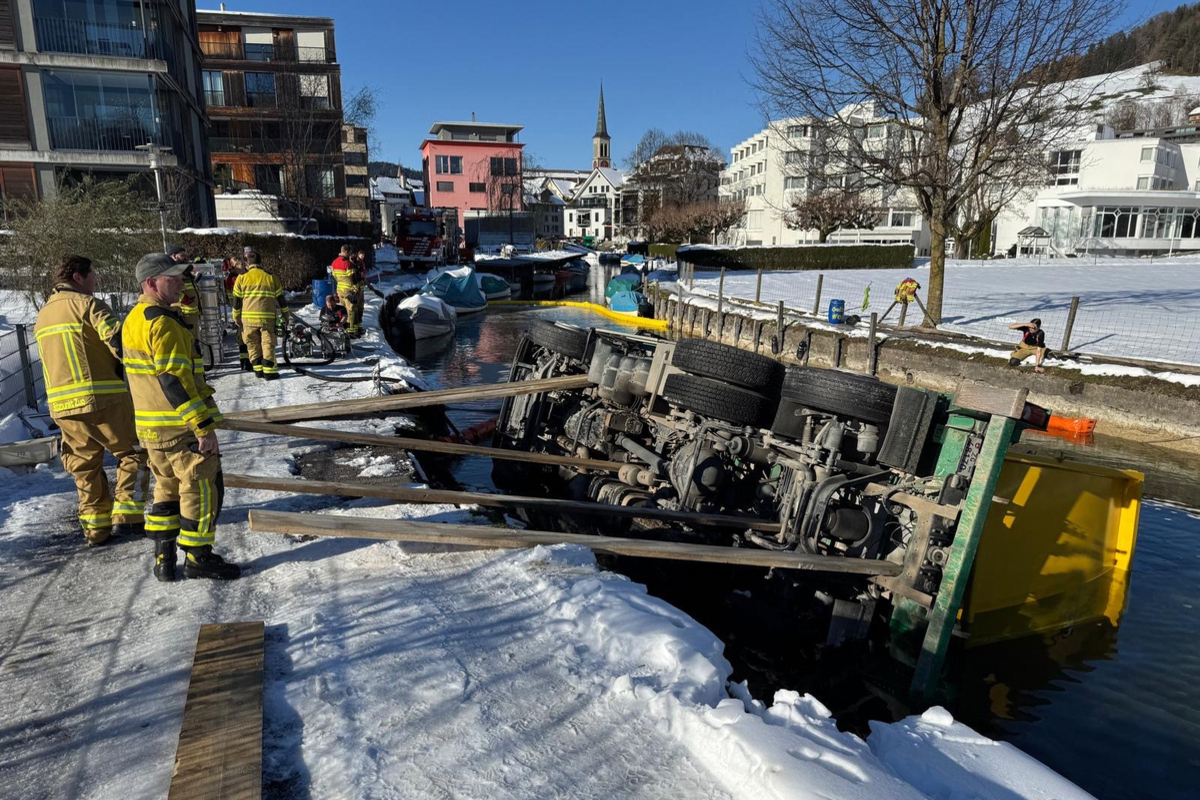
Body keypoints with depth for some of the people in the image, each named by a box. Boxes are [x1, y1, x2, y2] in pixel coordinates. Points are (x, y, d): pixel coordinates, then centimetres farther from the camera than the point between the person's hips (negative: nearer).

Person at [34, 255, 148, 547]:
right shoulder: (87, 303, -5)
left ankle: (96, 528, 19)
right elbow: (118, 340, -17)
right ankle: (126, 517, -2)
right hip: (102, 398, -7)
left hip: (62, 404, 7)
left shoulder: (42, 315, 20)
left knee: (85, 467, 15)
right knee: (133, 453, 5)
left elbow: (58, 358, 23)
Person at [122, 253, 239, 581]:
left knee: (168, 487, 19)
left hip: (150, 426, 10)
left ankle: (164, 558, 23)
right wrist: (204, 425, -22)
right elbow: (175, 380, -23)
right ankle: (198, 558, 9)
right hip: (180, 427, -10)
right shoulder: (163, 323, -18)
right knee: (202, 486, 1)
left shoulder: (133, 321, 14)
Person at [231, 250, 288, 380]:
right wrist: (285, 316, 18)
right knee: (268, 343, 2)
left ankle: (258, 369, 13)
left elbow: (237, 300, 6)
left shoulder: (242, 278, 6)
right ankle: (269, 371, -5)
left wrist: (237, 318, 15)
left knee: (253, 344, 13)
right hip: (267, 317, -1)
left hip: (248, 317, 1)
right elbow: (280, 298, 9)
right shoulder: (270, 277, 7)